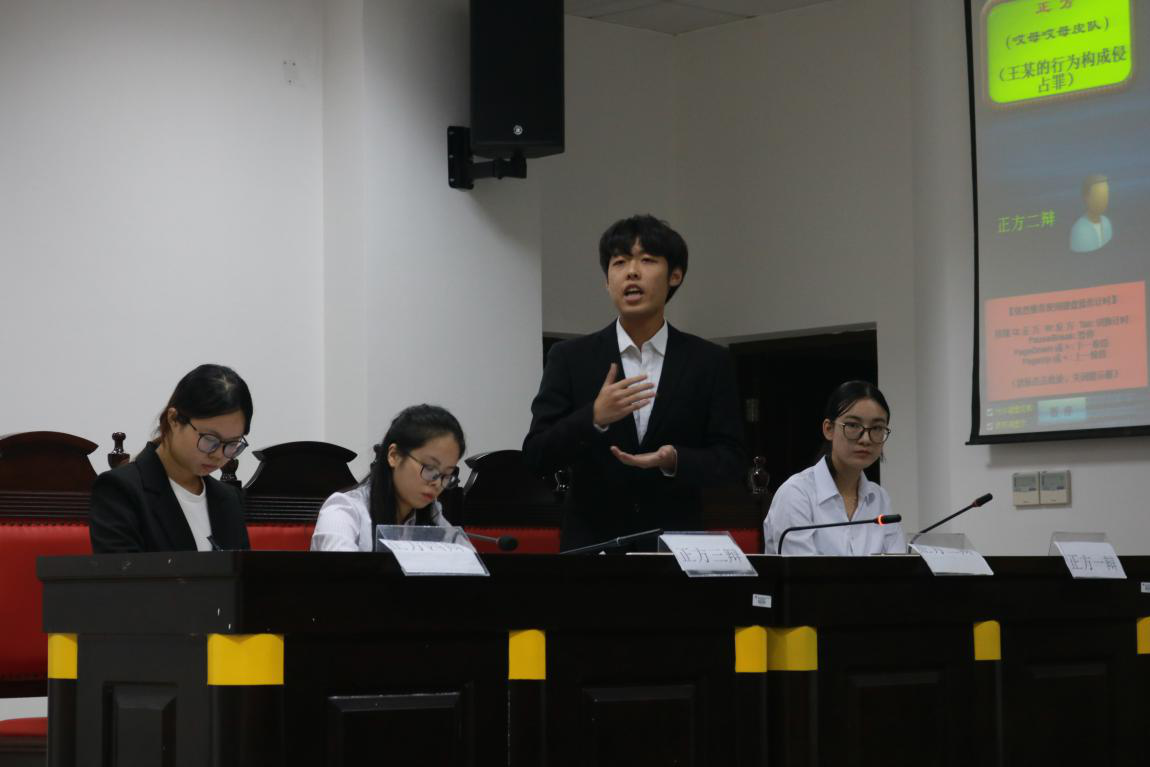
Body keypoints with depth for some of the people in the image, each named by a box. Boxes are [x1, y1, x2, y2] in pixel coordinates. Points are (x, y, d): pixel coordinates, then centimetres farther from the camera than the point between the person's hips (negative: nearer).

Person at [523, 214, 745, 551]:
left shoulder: (710, 362, 4)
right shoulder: (569, 358, 3)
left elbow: (730, 462, 0)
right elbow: (536, 456, -4)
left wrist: (674, 460, -20)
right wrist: (595, 417, -20)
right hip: (591, 547, 0)